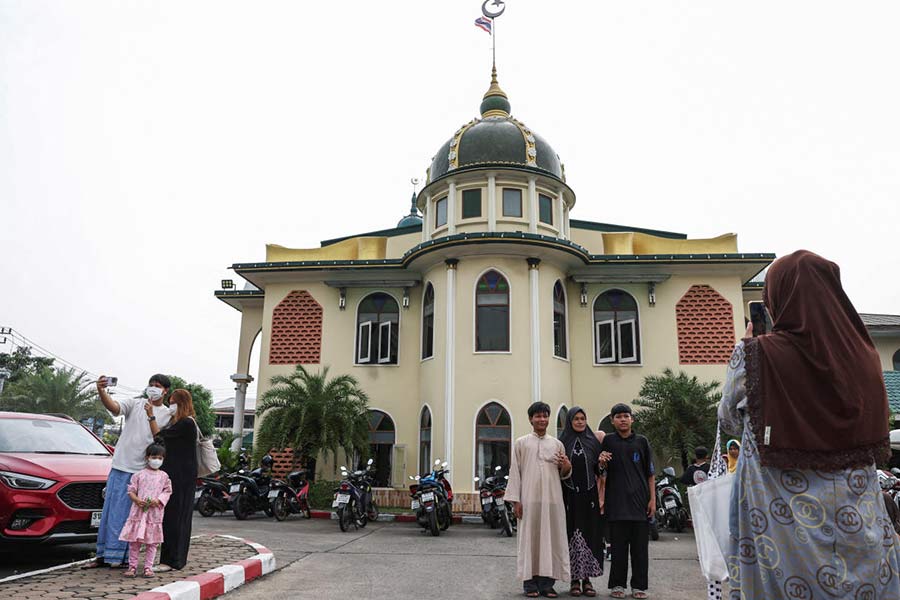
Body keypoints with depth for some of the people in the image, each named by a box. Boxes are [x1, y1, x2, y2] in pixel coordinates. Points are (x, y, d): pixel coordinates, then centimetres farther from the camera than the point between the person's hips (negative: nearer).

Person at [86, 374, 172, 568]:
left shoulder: (167, 414, 3)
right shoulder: (135, 403, 5)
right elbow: (113, 407, -15)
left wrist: (151, 416, -18)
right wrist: (101, 392, -34)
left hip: (142, 470, -1)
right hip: (121, 465, 2)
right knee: (110, 510, 7)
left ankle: (122, 556, 12)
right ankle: (103, 554, 17)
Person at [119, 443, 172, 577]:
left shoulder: (164, 476, 8)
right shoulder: (139, 475, 5)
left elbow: (167, 491, 6)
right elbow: (131, 490, 5)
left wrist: (158, 500, -10)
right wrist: (137, 500, -12)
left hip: (155, 512, 1)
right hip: (138, 511, -1)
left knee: (152, 541, 3)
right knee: (134, 540, 2)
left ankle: (148, 567, 11)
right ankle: (132, 566, 13)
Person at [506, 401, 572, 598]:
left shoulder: (557, 444, 14)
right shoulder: (521, 443, 7)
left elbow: (563, 474, 16)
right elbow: (515, 472, 4)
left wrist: (567, 467, -7)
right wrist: (515, 500, -3)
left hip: (552, 500, 2)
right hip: (529, 499, -2)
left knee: (551, 538, 2)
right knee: (529, 538, -1)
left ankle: (547, 583, 11)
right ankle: (530, 583, 8)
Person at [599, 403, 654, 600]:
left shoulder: (641, 441, 7)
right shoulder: (608, 441, 6)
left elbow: (650, 473, 9)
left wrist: (652, 499, 2)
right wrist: (601, 462, -11)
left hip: (640, 502, 1)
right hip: (617, 502, -1)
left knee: (640, 547, 5)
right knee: (619, 546, 4)